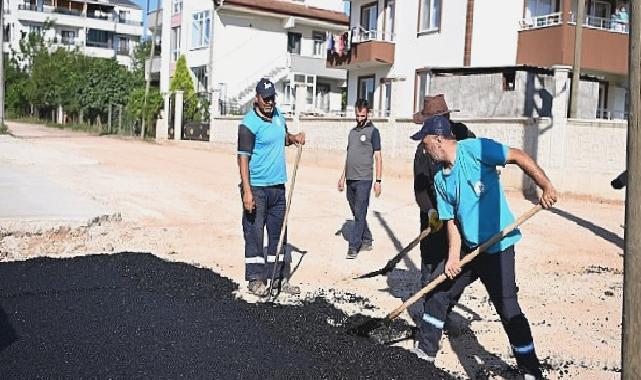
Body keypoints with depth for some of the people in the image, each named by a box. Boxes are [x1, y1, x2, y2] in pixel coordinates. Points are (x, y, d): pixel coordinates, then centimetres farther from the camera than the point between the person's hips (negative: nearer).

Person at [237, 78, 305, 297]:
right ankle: (255, 279, 10)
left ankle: (280, 278, 20)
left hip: (278, 186, 7)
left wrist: (294, 138, 4)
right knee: (254, 233, -1)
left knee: (278, 233, 12)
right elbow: (243, 158, -17)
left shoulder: (278, 116, 10)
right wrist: (247, 191, -24)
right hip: (256, 187, -7)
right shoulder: (249, 123, -12)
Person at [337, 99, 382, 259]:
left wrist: (378, 181, -11)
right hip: (350, 179, 7)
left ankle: (353, 247, -5)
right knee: (357, 214, 13)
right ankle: (367, 241, 25)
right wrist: (342, 177, 17)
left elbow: (378, 157, -5)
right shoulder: (352, 132, 17)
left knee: (360, 214, -6)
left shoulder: (373, 131, -2)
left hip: (364, 180, -7)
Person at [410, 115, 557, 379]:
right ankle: (428, 349, 32)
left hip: (498, 248, -8)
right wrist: (453, 256, -6)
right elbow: (451, 220, 6)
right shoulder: (441, 179, 7)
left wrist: (546, 187, -21)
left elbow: (518, 157, -13)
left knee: (508, 308, -7)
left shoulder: (473, 149, -13)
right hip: (468, 247, 8)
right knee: (438, 290, 13)